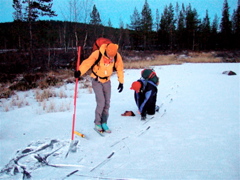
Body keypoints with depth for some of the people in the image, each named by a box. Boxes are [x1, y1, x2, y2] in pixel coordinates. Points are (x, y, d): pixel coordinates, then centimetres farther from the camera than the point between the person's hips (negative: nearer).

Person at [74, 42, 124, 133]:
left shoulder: (117, 56, -12)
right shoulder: (97, 54, -24)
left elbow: (120, 68, 2)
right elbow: (87, 63, -34)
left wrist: (121, 82, 6)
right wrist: (80, 72, -51)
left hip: (107, 81, 4)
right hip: (97, 81, -4)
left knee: (107, 103, 4)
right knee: (101, 102, -13)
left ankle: (104, 123, 18)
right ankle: (97, 123, 5)